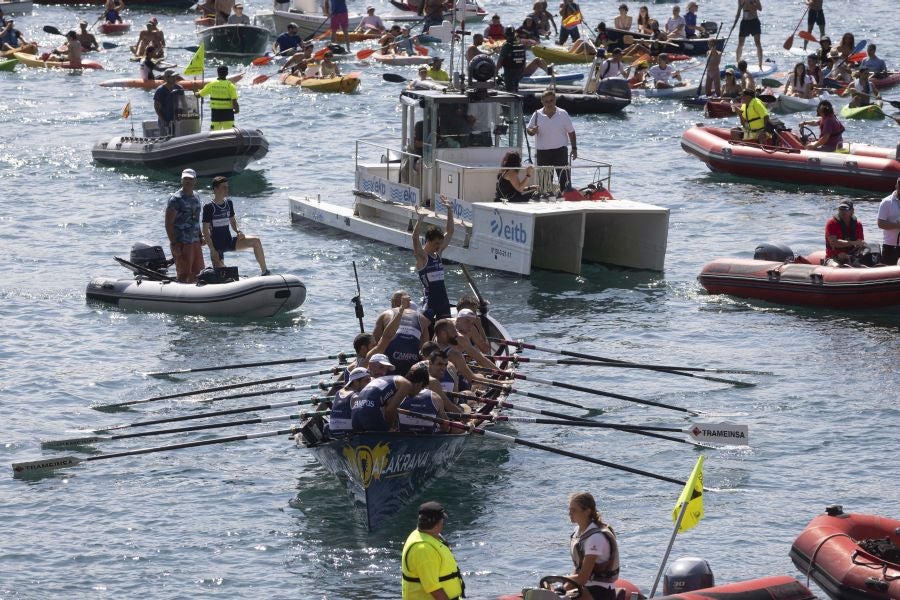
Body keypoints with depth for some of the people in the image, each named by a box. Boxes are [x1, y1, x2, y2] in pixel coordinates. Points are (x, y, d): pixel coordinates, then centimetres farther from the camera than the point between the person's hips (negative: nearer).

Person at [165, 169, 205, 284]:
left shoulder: (196, 198, 13)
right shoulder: (176, 199, -11)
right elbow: (168, 223, -15)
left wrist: (200, 238, 16)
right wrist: (174, 244, -20)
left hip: (195, 242, 8)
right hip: (181, 243, -8)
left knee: (198, 273, 12)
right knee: (183, 274, -4)